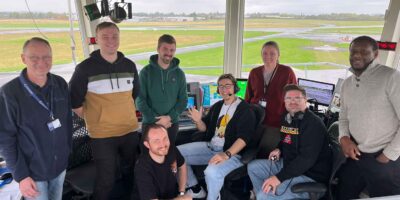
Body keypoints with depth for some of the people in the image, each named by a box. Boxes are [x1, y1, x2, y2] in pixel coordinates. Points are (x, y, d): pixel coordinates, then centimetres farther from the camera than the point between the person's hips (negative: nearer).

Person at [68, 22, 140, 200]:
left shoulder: (129, 65, 4)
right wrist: (92, 119, -1)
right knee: (106, 180, 7)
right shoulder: (85, 68, -9)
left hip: (130, 130, 4)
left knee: (130, 172, 21)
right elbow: (74, 100, -2)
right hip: (102, 134, -4)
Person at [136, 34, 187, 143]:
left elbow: (183, 100, 2)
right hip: (149, 123, -1)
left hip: (172, 124, 2)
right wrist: (155, 119, -14)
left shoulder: (179, 73, 3)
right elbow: (140, 100, -6)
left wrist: (169, 117, -12)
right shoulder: (146, 71, -3)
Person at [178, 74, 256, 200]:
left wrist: (226, 154, -31)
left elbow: (244, 137, -19)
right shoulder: (217, 106, 13)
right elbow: (205, 128, 18)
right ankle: (195, 189, 14)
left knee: (212, 172, -37)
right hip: (210, 147, 7)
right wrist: (198, 121, -6)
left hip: (233, 153, -7)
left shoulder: (245, 109, -8)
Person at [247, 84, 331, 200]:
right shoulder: (286, 119, 8)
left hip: (310, 176, -9)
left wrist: (279, 177, -30)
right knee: (253, 167, 9)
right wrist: (279, 150, 5)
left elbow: (307, 158, -29)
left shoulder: (313, 123, -20)